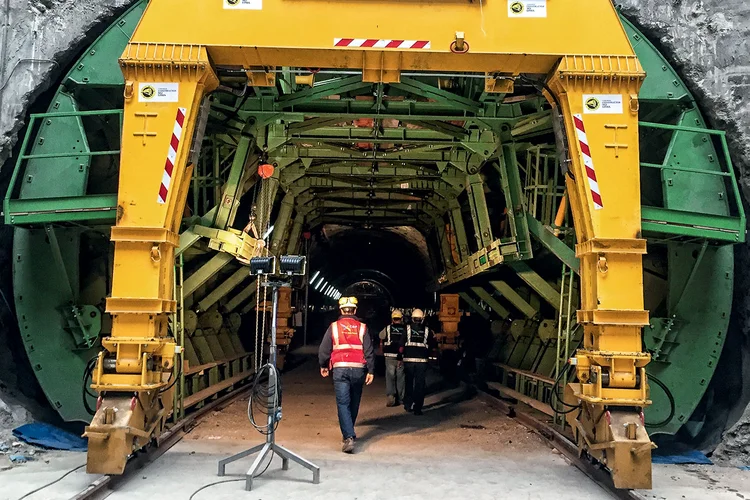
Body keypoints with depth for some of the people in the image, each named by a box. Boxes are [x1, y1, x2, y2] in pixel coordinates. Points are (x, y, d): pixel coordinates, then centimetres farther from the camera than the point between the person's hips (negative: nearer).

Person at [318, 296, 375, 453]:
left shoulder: (333, 327, 2)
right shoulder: (362, 328, 3)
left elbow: (324, 349, 4)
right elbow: (369, 351, -1)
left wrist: (323, 366, 20)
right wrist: (370, 371, 4)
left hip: (340, 369, -2)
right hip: (358, 369, 2)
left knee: (343, 403, -3)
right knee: (354, 403, 17)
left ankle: (349, 437, -16)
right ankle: (349, 432, 32)